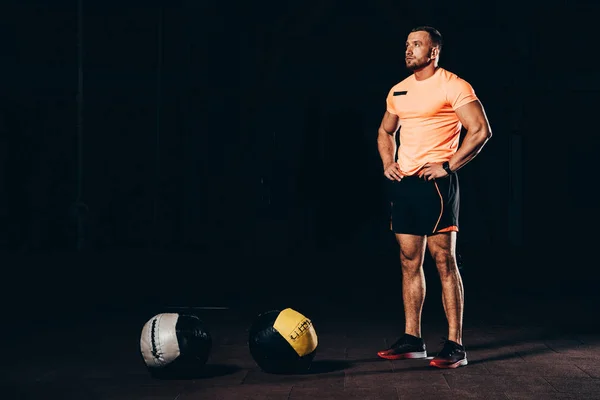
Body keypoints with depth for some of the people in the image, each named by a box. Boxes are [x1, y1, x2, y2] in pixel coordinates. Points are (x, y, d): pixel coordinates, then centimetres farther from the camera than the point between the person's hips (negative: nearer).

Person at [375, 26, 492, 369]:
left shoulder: (452, 86, -7)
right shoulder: (399, 91, 15)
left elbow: (481, 131, -14)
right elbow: (385, 132, 31)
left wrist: (448, 166, -16)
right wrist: (388, 163, 14)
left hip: (434, 183, -7)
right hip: (403, 184, 8)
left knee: (445, 261, -6)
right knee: (410, 262, 10)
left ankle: (455, 345, -3)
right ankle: (412, 339, 17)